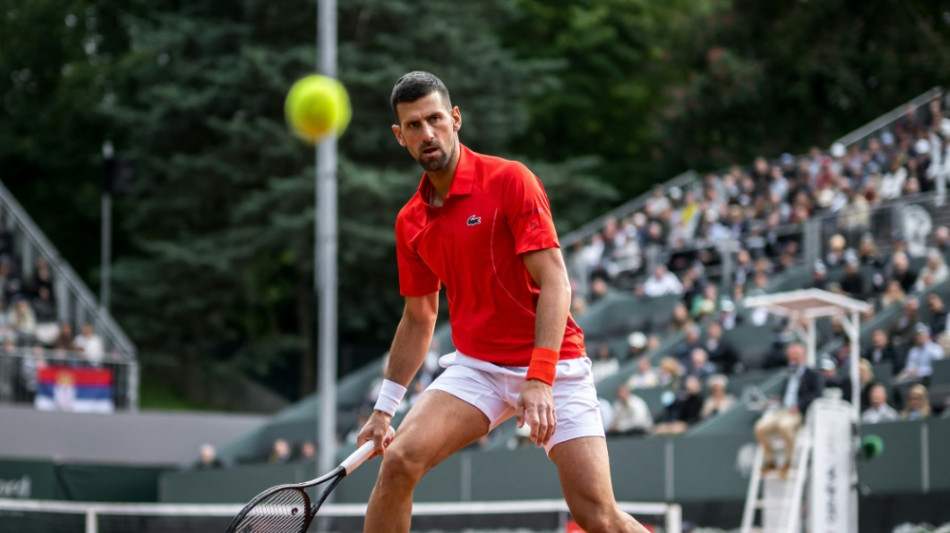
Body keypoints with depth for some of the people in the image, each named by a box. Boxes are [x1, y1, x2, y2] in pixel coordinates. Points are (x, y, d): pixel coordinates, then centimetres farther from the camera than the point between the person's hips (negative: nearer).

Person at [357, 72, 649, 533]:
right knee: (399, 460, -19)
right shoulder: (410, 223, 7)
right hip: (475, 367, 5)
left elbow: (555, 283, -16)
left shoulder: (509, 181, -11)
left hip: (552, 367, -4)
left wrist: (539, 379, -26)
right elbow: (418, 319, 19)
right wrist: (384, 410, 16)